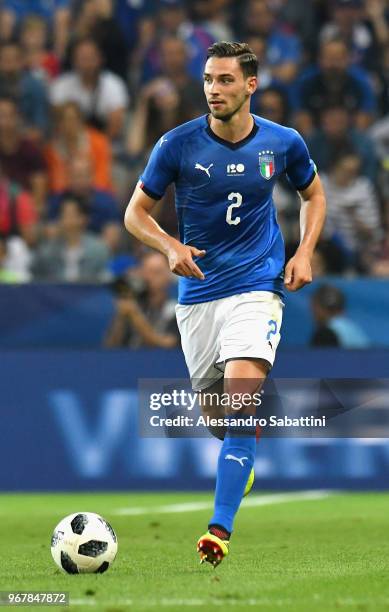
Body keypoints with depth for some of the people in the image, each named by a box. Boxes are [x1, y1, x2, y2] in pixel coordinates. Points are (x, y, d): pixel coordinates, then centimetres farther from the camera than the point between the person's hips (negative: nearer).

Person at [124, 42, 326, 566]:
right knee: (214, 414, 11)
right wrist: (170, 246, -18)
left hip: (257, 286, -2)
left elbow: (313, 193, 16)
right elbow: (136, 211, 2)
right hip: (198, 292, 2)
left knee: (240, 397, -21)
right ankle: (244, 462, 49)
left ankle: (220, 530, -25)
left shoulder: (283, 143, -3)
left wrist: (305, 253, 1)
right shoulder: (178, 144, -7)